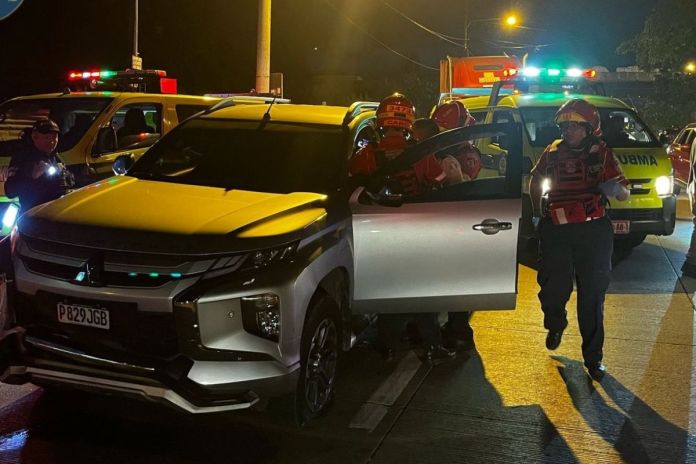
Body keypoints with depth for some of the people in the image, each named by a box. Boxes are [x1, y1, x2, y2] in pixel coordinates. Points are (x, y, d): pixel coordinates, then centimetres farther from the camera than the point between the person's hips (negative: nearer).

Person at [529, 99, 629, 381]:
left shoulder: (601, 154, 1)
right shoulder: (553, 152, 4)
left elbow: (625, 195, 0)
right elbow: (535, 182, 22)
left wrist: (615, 188, -22)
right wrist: (538, 212, 13)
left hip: (593, 231, -1)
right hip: (556, 231, 1)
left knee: (592, 296, 3)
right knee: (554, 287, 0)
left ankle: (593, 357, 15)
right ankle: (555, 326, 36)